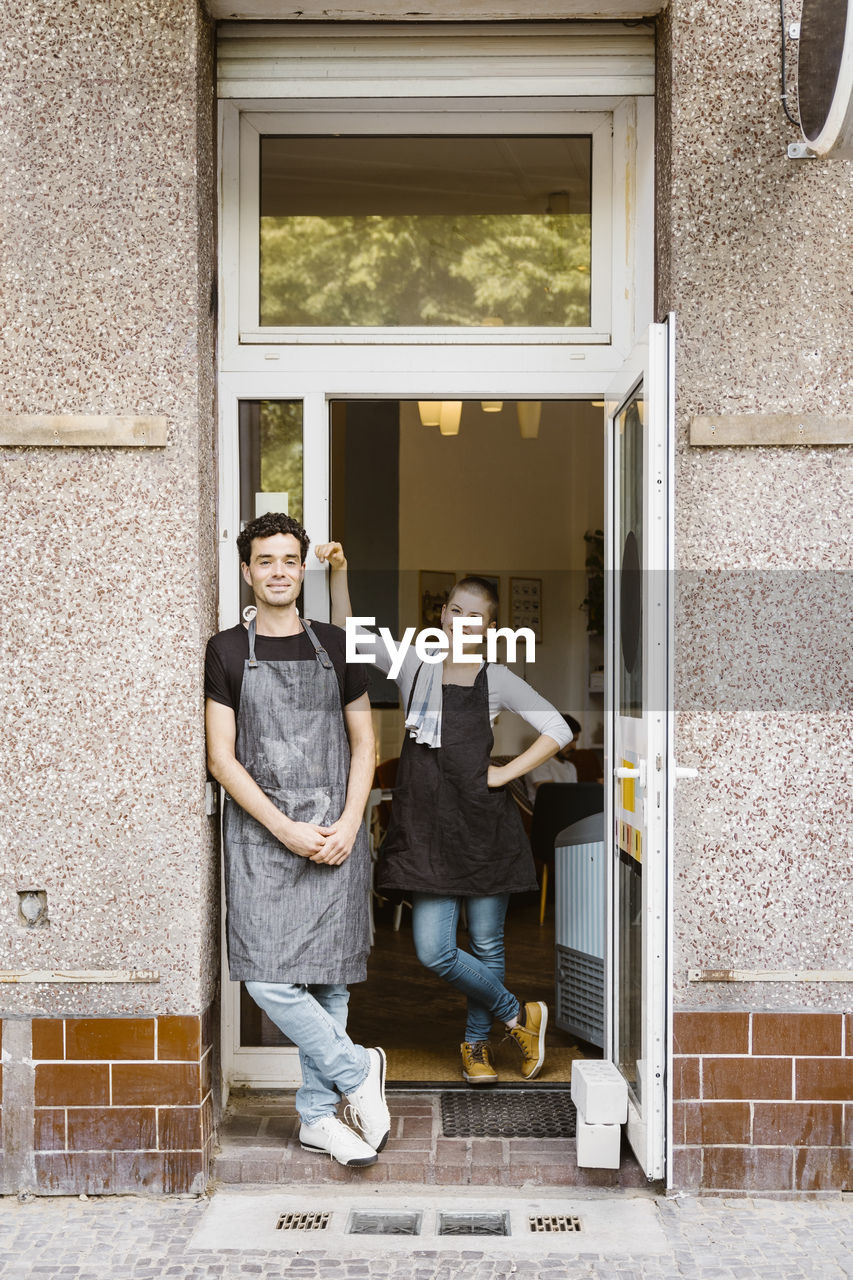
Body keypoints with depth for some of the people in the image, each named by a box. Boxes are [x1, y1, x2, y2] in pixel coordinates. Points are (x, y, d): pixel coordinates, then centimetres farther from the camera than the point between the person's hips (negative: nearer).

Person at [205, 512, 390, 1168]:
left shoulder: (335, 646, 10)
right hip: (261, 832, -2)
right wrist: (286, 829, -11)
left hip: (336, 835, 2)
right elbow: (222, 758, -1)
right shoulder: (228, 651, 4)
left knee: (330, 980, 5)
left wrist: (348, 825, -4)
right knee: (267, 977, -12)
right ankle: (357, 1071, 9)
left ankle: (318, 1115, 20)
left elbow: (363, 743, 11)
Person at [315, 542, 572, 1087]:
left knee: (486, 944, 8)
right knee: (433, 951, -5)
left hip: (485, 822, -1)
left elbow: (558, 730, 2)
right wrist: (340, 571, -14)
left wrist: (505, 773, -5)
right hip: (427, 823, 1)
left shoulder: (498, 680, 3)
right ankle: (519, 1014, 17)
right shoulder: (415, 666, 6)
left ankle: (478, 1043, 31)